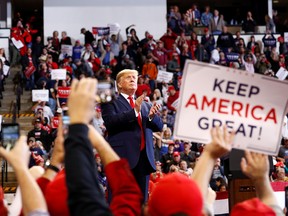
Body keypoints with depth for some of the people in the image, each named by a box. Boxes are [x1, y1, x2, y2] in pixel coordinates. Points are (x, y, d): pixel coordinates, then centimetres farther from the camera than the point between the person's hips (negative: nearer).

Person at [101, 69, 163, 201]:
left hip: (143, 156, 5)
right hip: (122, 157, -5)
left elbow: (159, 126, 17)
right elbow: (110, 122, -11)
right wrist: (134, 111, -18)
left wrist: (152, 115, -5)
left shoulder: (145, 105, 23)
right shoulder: (111, 102, 6)